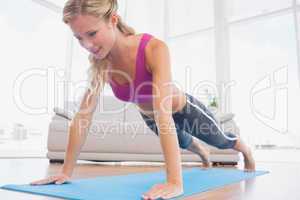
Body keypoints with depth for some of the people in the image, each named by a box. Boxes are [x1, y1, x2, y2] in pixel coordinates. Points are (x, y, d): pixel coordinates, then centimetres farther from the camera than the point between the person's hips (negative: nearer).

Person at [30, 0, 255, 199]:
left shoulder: (154, 49, -42)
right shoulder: (100, 62, -24)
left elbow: (164, 115, -50)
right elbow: (83, 115, -23)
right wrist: (66, 171, -23)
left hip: (185, 111, -4)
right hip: (149, 119, 5)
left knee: (221, 140, 26)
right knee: (183, 142, 36)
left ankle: (245, 149, 62)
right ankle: (202, 151, 73)